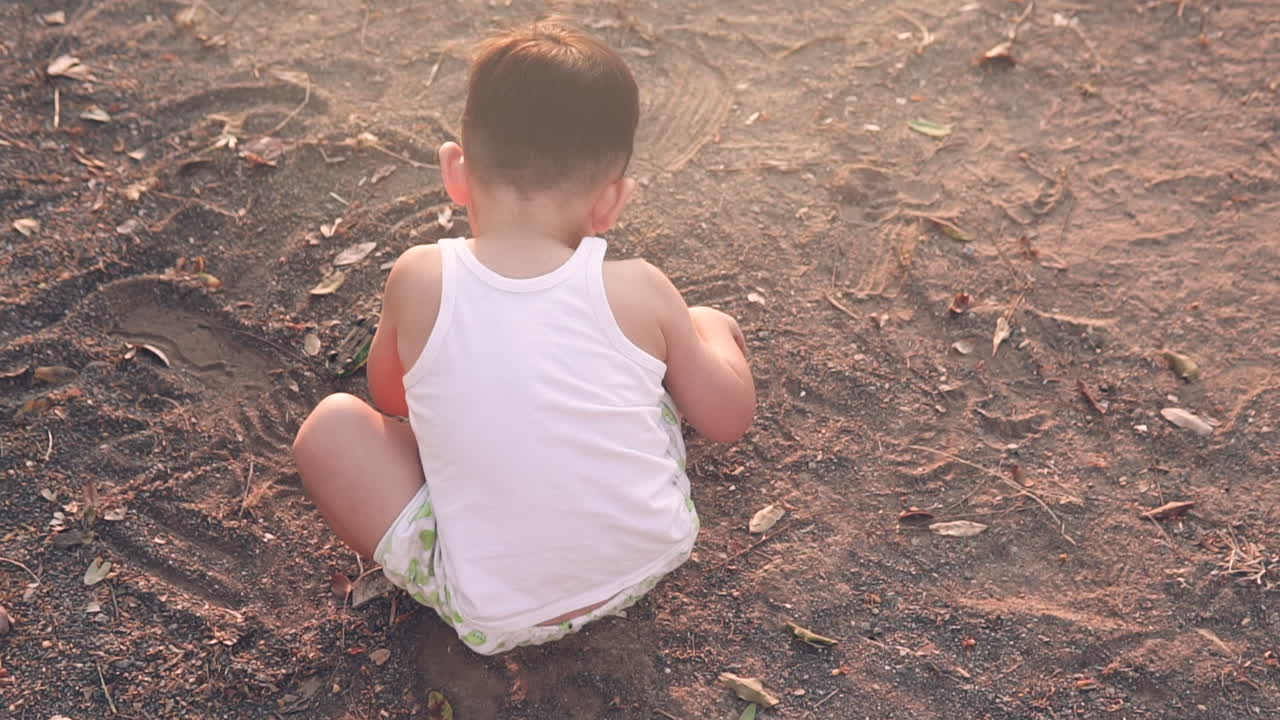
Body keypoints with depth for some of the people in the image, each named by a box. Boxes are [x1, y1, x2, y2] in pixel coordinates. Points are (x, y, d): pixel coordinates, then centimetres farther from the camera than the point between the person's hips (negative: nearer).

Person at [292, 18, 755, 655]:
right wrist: (708, 333, 20)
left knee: (328, 427, 6)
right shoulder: (639, 292, -12)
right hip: (650, 561, 2)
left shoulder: (420, 281, -12)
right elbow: (730, 420, 2)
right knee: (711, 321, 12)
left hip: (493, 617, -2)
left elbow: (389, 396, 8)